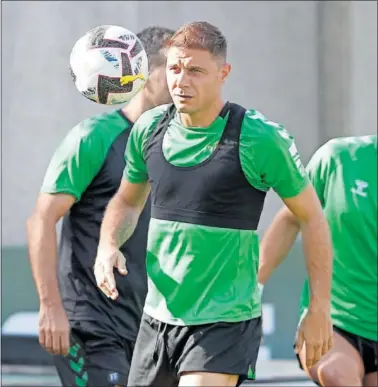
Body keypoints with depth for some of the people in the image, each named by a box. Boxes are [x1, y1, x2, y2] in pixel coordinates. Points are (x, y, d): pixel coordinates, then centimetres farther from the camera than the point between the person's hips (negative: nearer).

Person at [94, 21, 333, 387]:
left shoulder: (258, 138, -13)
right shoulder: (149, 128, 2)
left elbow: (311, 216, -3)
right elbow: (127, 200, 19)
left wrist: (320, 308, -4)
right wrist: (108, 246, -2)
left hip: (226, 321, -6)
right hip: (157, 317, 6)